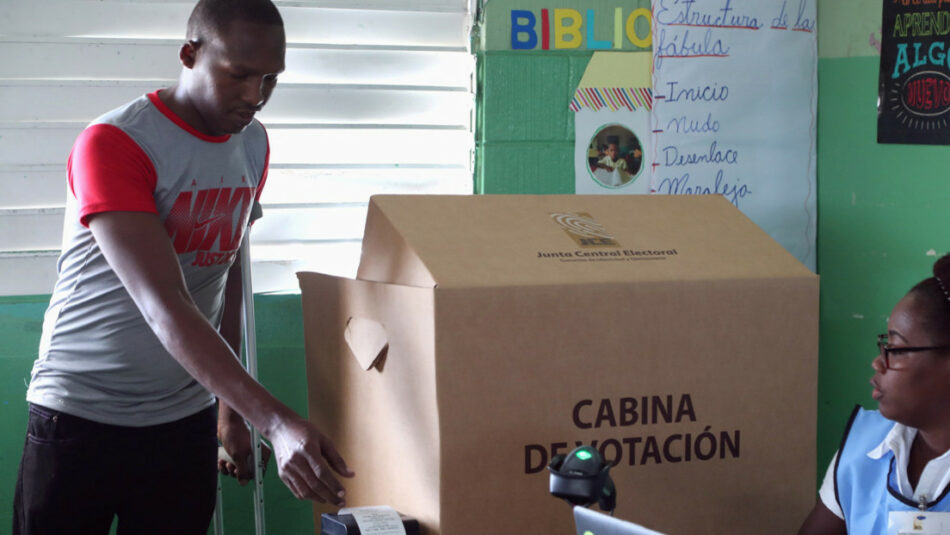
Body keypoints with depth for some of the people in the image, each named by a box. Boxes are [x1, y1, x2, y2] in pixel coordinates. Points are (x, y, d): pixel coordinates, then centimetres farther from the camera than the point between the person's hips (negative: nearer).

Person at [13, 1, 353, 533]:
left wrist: (232, 408, 16)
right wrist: (275, 420, -36)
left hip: (185, 424, 5)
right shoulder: (112, 144, -19)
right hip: (80, 421, -5)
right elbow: (164, 308, -28)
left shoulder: (253, 145, 4)